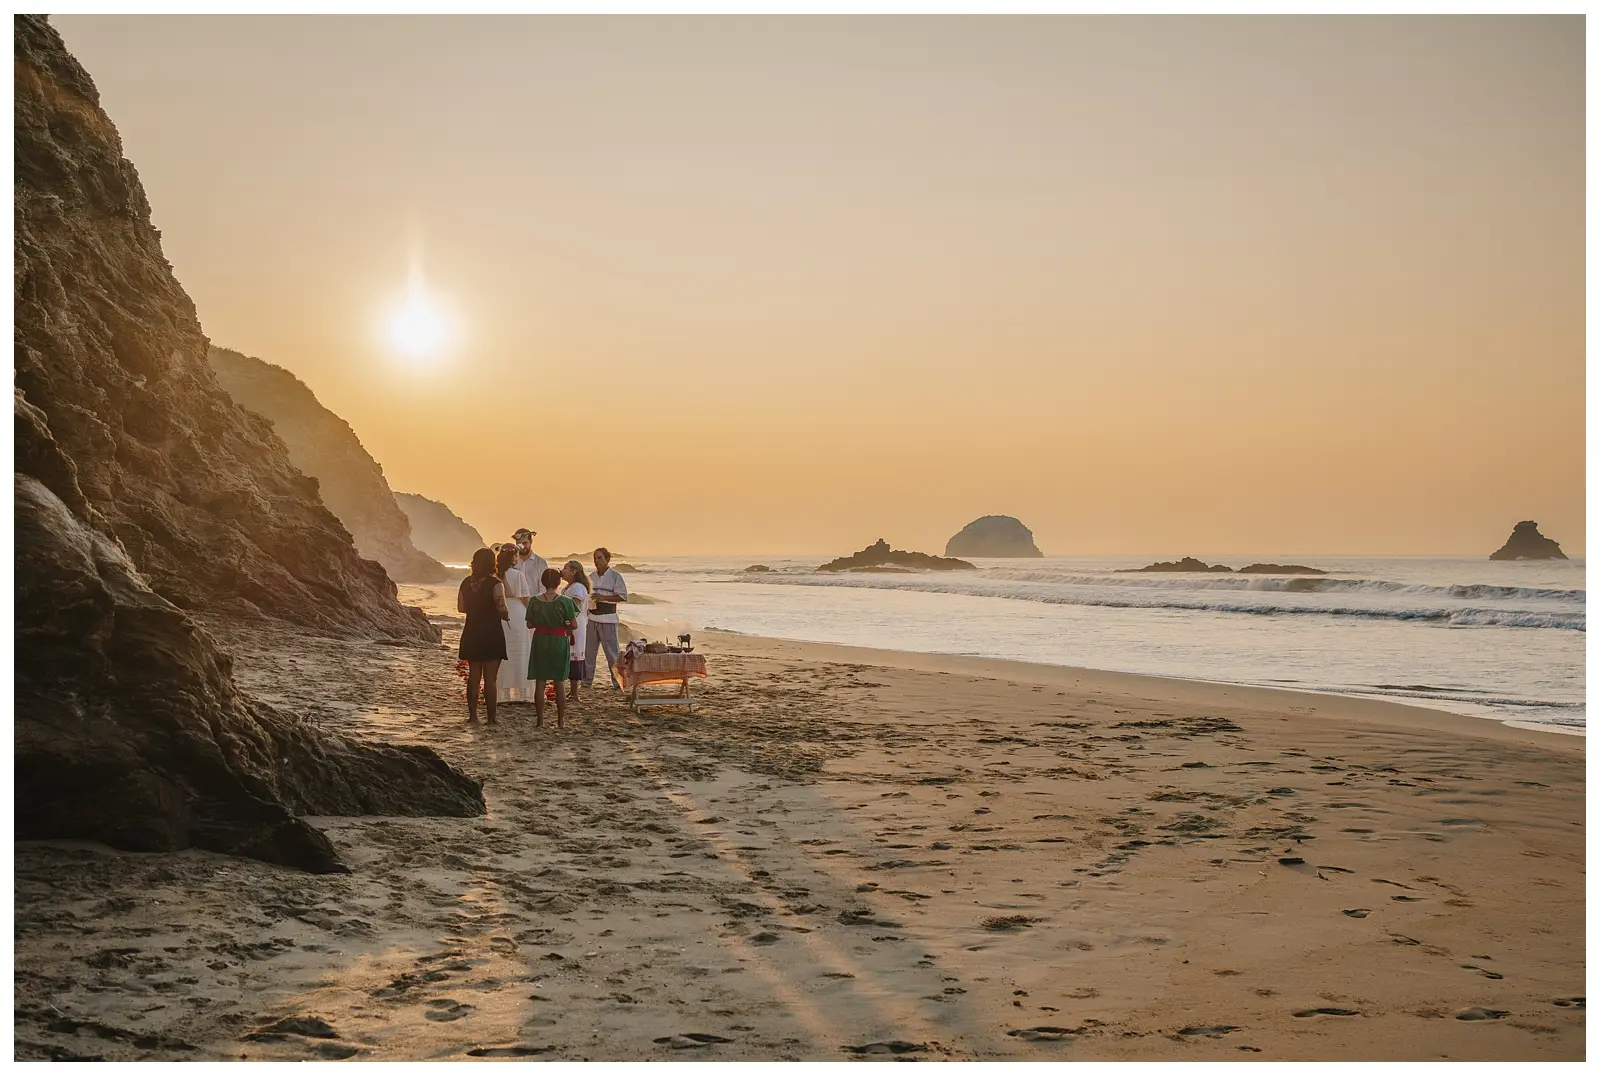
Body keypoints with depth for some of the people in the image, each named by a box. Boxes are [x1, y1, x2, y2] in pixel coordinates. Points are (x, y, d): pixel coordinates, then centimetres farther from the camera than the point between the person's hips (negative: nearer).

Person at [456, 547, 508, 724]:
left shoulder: (466, 582, 3)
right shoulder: (495, 583, -14)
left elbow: (461, 607, 10)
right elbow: (502, 608, -21)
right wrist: (506, 615, 0)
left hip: (471, 635, 5)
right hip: (492, 635, -5)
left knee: (473, 676, 12)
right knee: (490, 678, -1)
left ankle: (472, 716, 13)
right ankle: (491, 718, 1)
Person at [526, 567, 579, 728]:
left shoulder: (535, 601, -5)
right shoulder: (565, 601, -11)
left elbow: (530, 624, 1)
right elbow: (574, 625, -10)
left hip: (540, 642, 1)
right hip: (559, 641, -1)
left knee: (539, 683, 7)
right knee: (558, 684, 8)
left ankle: (540, 719, 8)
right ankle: (561, 721, 11)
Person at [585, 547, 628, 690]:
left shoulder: (615, 576, -6)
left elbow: (623, 596, -11)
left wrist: (603, 597, -19)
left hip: (607, 619, -6)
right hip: (592, 618, 6)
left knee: (611, 651, -6)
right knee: (588, 650, 9)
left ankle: (617, 682, 0)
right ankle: (587, 680, 18)